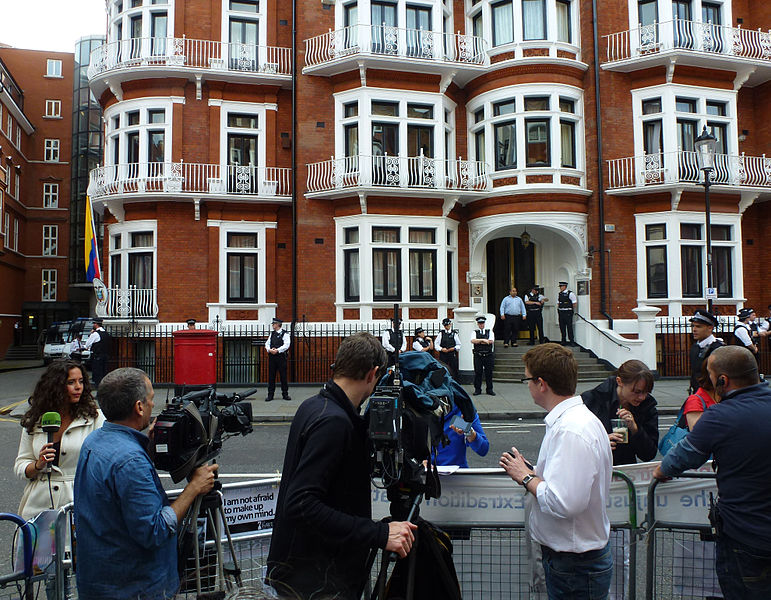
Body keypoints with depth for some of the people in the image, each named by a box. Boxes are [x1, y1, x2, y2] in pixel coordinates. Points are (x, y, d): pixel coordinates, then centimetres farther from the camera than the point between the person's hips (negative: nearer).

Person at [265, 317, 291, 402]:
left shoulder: (285, 334, -2)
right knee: (271, 376, 5)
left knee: (283, 376, 0)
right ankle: (270, 395, 10)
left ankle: (285, 394, 10)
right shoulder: (272, 334, 16)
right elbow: (267, 343, 11)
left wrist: (277, 350, -20)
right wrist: (269, 349, -10)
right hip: (272, 357, 5)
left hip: (281, 357, -5)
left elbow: (286, 345, -12)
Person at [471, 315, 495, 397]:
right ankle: (477, 389, 9)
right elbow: (473, 340, -10)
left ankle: (489, 390, 12)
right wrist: (483, 340, -13)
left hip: (488, 355, 1)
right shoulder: (474, 332, 9)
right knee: (478, 373, 1)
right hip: (478, 355, -1)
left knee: (489, 373, 3)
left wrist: (479, 341, -5)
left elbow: (491, 341, -7)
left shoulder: (490, 331, 10)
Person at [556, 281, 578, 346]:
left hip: (568, 312, -6)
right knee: (562, 327, 7)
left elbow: (575, 303, -2)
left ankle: (571, 341, 1)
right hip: (560, 312, 6)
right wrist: (558, 310, 10)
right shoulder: (559, 294, 11)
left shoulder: (570, 294, -6)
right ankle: (563, 341, 15)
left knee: (569, 327, -5)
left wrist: (571, 309, 2)